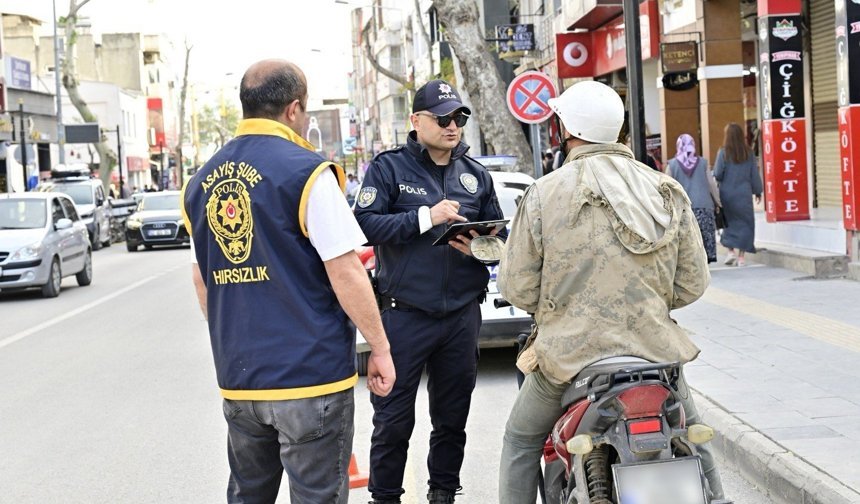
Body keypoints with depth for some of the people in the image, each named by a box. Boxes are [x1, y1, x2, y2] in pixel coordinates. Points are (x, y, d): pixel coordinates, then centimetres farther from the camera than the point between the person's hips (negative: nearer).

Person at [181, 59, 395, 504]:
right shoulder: (306, 172, -11)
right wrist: (380, 348, -4)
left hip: (237, 377, 6)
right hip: (311, 374, -6)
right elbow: (346, 273, -13)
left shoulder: (201, 182, 8)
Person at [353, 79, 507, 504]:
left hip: (462, 315, 4)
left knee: (452, 416, 13)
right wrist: (425, 217, -17)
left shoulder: (476, 175, 12)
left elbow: (500, 233, 16)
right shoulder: (389, 167, 0)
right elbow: (365, 222, -12)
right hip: (404, 313, -4)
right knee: (393, 418, 1)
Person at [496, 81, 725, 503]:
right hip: (655, 350, 3)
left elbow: (517, 288, -8)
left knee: (521, 441, 20)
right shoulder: (668, 192, 0)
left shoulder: (544, 193, -10)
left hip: (569, 353, -2)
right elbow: (693, 283, 3)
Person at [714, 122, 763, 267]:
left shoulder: (723, 153, -8)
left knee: (730, 222, 13)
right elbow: (754, 174, 4)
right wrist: (758, 191, 14)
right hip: (744, 194, 1)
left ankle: (731, 250, 2)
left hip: (727, 194, -1)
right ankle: (741, 255, 4)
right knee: (745, 223, 7)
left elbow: (717, 174, -9)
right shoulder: (748, 153, 0)